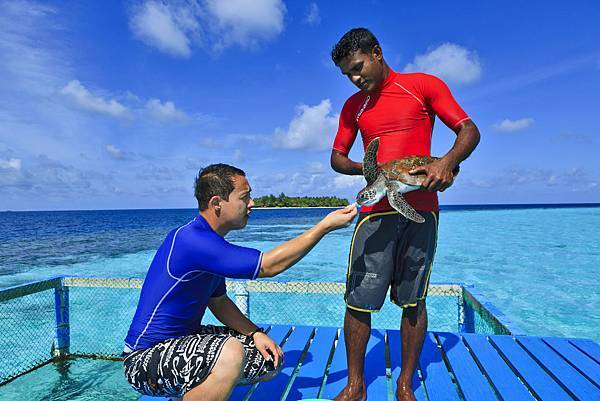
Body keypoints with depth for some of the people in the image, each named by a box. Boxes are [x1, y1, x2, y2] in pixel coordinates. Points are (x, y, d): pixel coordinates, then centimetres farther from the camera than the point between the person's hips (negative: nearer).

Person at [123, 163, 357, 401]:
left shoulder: (208, 239, 4)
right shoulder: (192, 241, -28)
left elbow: (218, 302, 11)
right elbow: (269, 266, -27)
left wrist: (255, 333, -4)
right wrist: (325, 225, -22)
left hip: (183, 340, 9)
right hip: (145, 359, -9)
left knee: (270, 361, 7)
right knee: (230, 353, -36)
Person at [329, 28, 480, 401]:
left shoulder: (424, 85, 6)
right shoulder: (353, 106, 15)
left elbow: (470, 131, 1)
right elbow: (337, 158, 15)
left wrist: (447, 161, -21)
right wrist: (366, 169, -7)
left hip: (421, 211, -1)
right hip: (376, 212, 2)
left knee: (413, 301, 6)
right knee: (359, 300, -2)